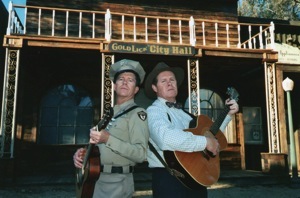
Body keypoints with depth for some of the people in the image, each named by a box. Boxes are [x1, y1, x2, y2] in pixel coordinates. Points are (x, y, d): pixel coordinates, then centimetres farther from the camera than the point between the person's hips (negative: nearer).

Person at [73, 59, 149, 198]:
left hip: (117, 183, -7)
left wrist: (108, 139, -28)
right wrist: (81, 153, 0)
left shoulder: (137, 113, -11)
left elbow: (141, 154, -21)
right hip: (95, 180, 7)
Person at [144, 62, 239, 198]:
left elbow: (210, 133, 25)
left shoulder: (181, 113, 16)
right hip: (169, 180, -8)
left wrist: (228, 114, 19)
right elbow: (166, 139, -33)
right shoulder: (154, 111, -11)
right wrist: (205, 142, -25)